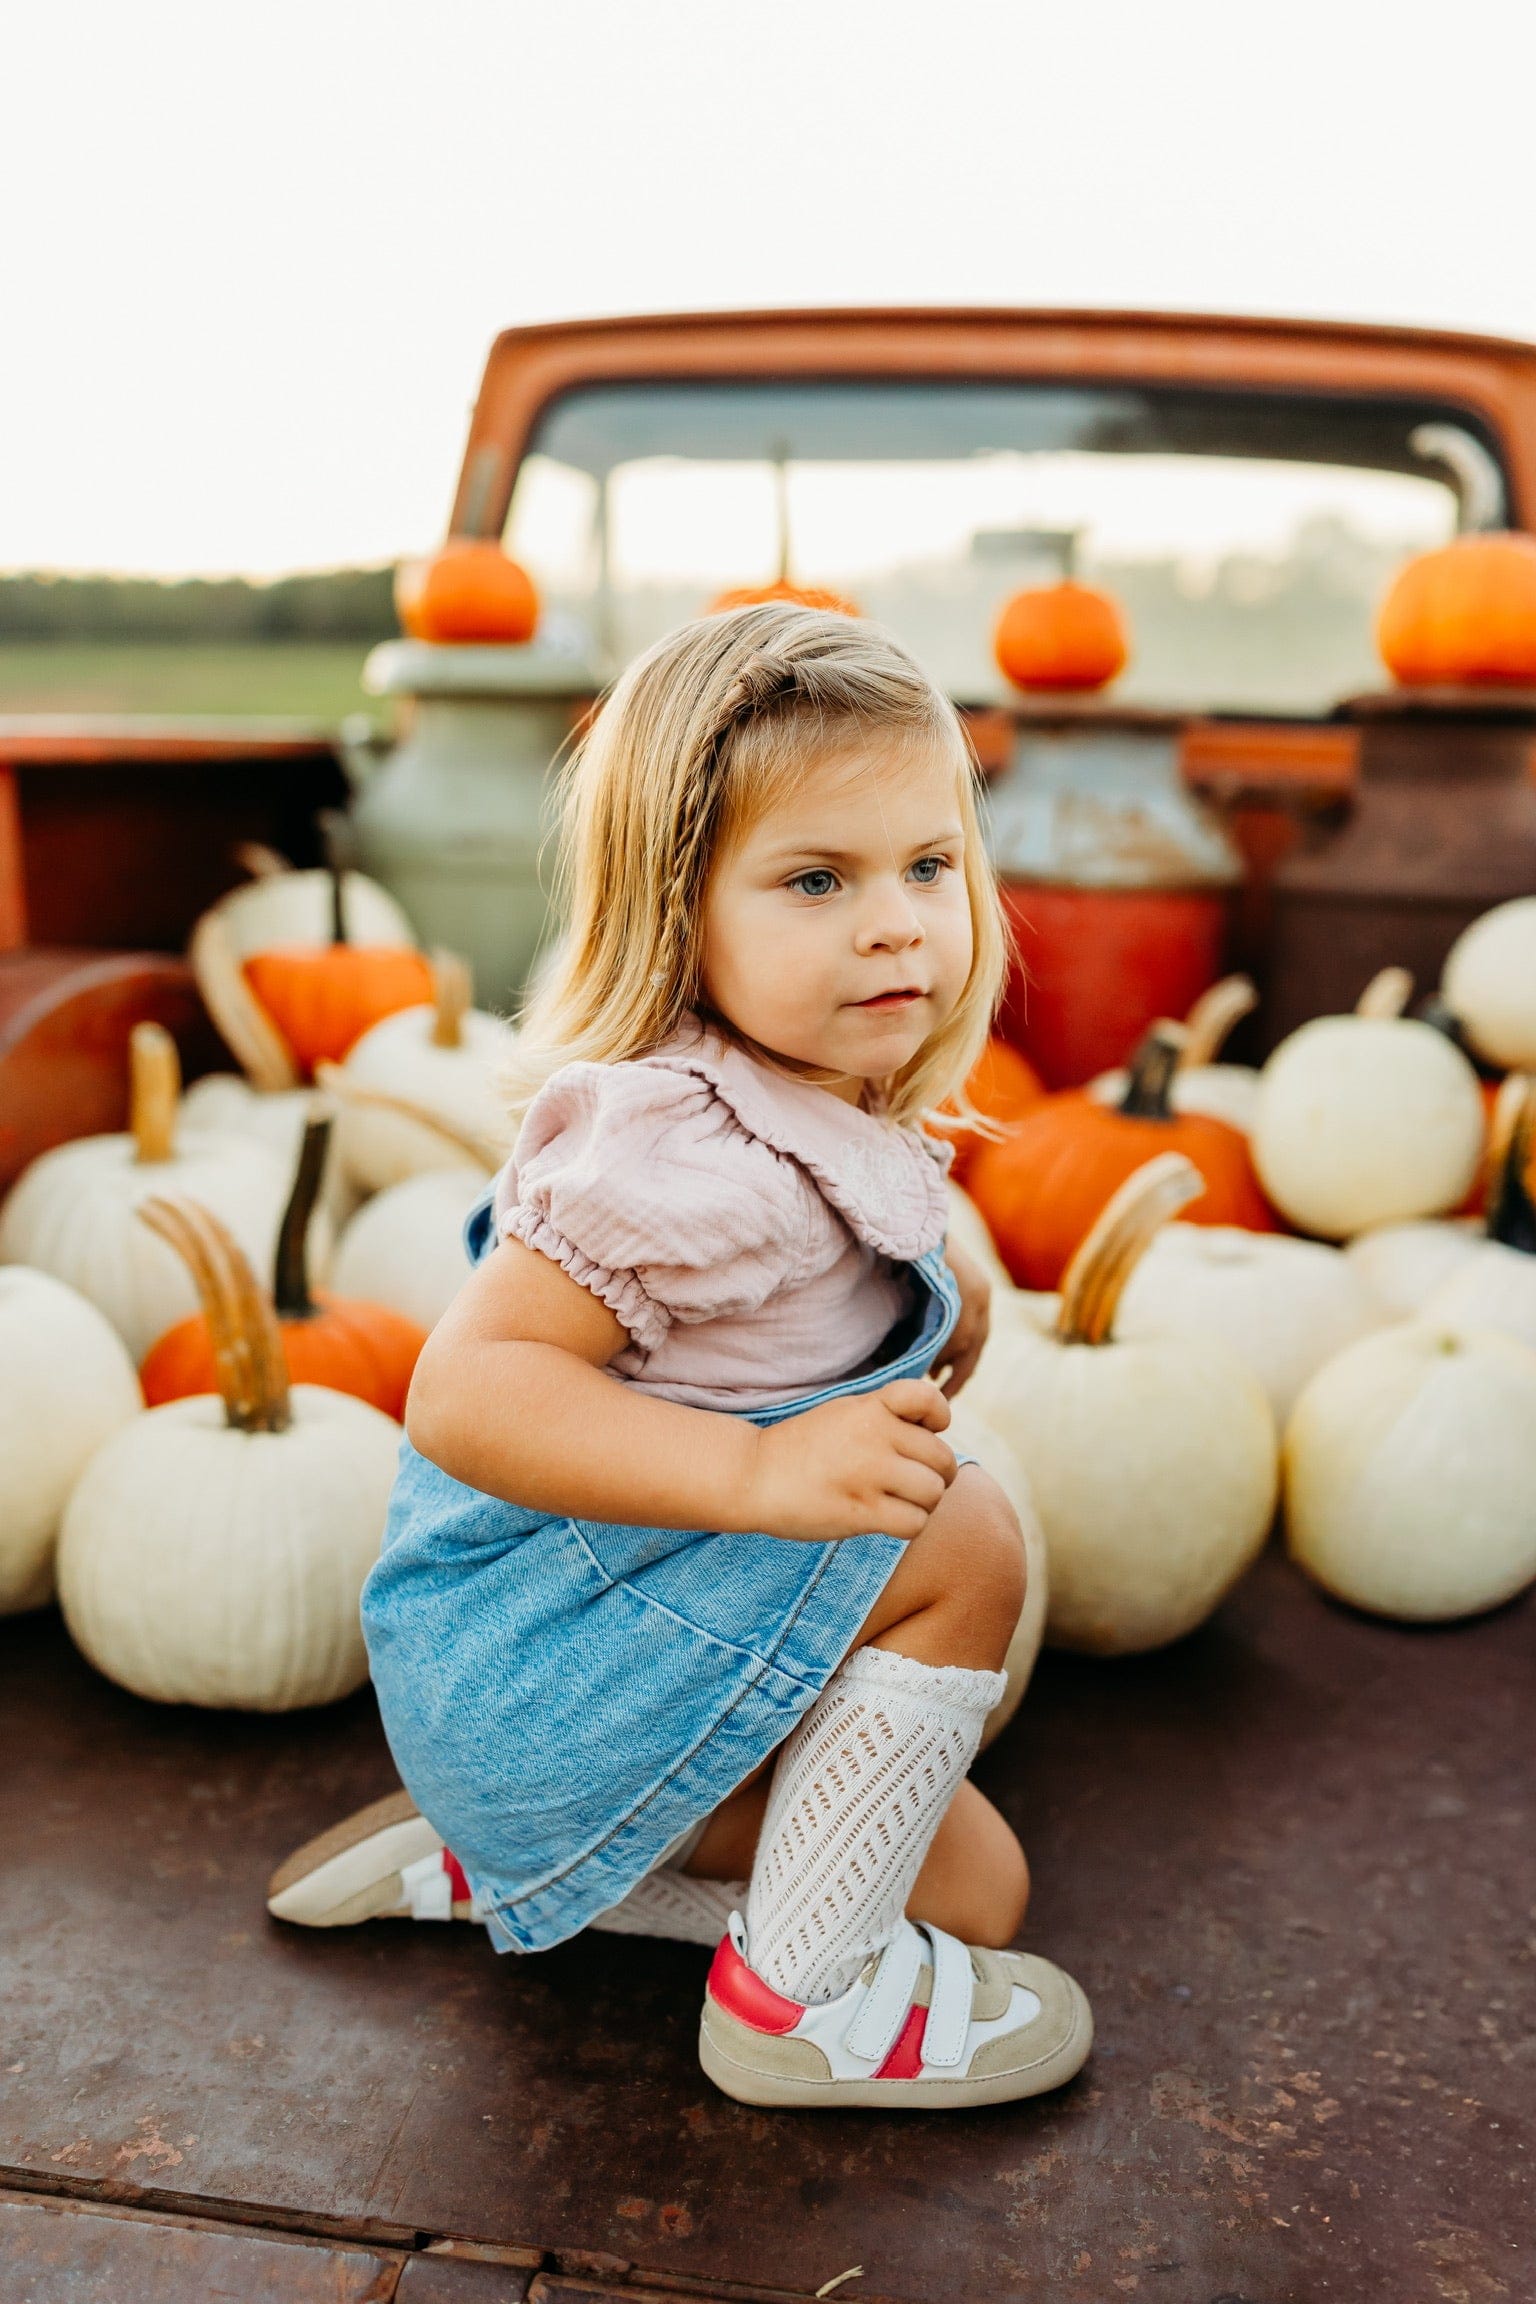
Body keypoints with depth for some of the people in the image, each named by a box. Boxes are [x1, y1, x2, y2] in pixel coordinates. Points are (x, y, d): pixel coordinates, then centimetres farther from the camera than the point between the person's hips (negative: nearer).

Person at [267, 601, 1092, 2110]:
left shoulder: (818, 1112, 1)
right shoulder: (682, 1154, -30)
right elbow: (464, 1389, -34)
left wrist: (925, 1326, -1)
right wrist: (757, 1468, -42)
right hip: (535, 1665, -10)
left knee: (976, 1886, 16)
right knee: (964, 1538, -25)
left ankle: (499, 1857, 22)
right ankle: (802, 1991, -8)